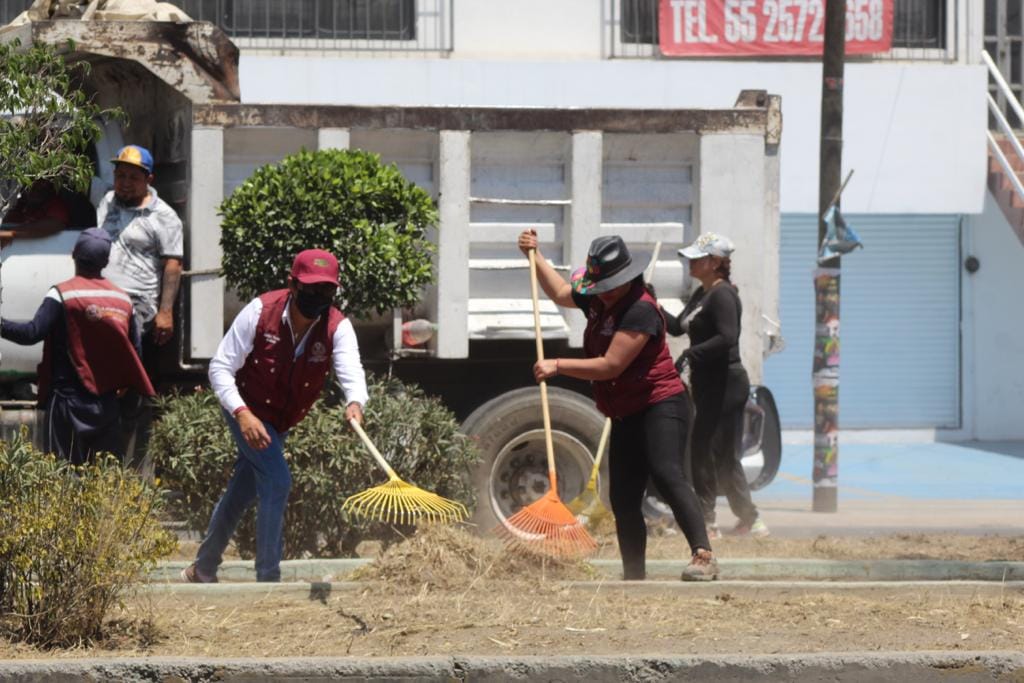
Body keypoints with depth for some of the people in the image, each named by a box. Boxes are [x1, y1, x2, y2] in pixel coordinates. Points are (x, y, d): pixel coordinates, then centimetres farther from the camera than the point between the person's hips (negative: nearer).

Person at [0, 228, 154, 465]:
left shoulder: (62, 295, -9)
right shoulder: (122, 299, 7)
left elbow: (32, 333, -17)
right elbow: (134, 349, 10)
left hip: (69, 398, -5)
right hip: (107, 401, 5)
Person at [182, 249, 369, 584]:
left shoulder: (337, 327, -19)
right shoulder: (260, 311, -24)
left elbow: (350, 370, -37)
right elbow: (220, 367, -22)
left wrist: (355, 402, -61)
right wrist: (242, 413, -37)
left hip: (281, 422, 5)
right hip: (246, 410, -4)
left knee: (243, 491, 17)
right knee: (277, 480, -21)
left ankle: (202, 571, 35)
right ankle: (268, 579, -15)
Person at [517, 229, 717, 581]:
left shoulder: (640, 309, -17)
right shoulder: (598, 302, 11)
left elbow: (610, 366, -21)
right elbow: (560, 292, 33)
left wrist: (558, 366, -15)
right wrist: (535, 256, 25)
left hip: (659, 407, -9)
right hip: (626, 416, 9)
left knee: (668, 475, -29)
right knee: (623, 501, 7)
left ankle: (704, 555, -40)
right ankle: (634, 578, 13)